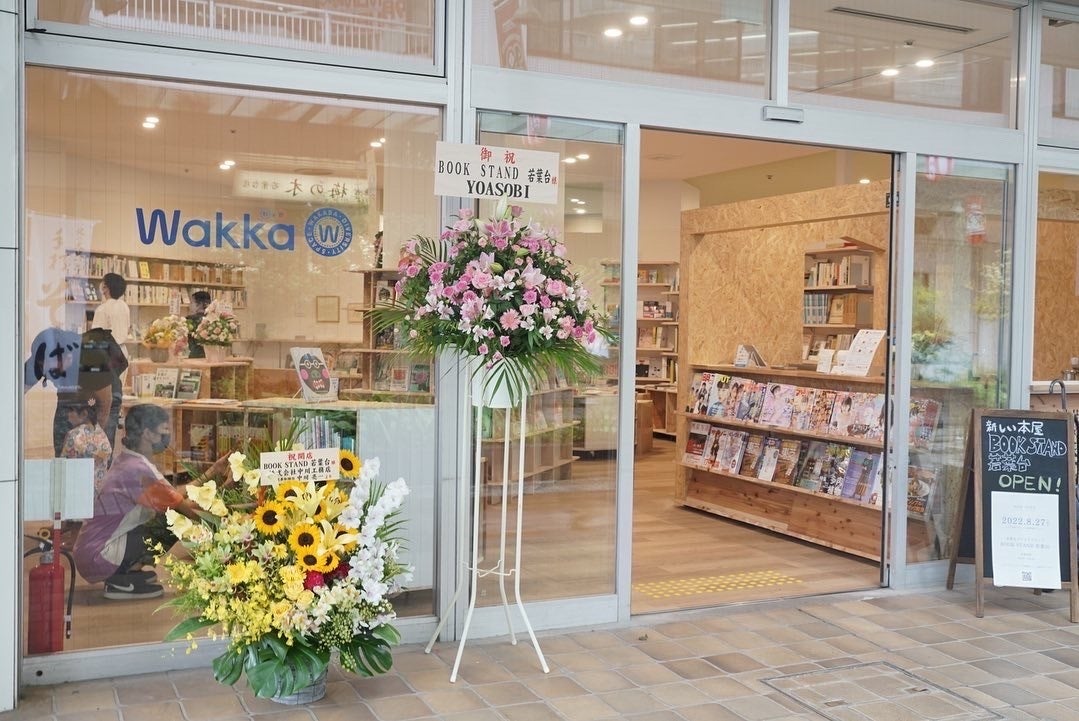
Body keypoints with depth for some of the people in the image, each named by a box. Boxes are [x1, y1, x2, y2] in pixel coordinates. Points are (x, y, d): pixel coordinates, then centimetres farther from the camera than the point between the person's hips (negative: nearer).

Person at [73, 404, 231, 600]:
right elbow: (185, 507, -17)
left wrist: (212, 472, 12)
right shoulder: (138, 469, -22)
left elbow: (174, 494, 9)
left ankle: (128, 570, 7)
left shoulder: (127, 461, 8)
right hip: (98, 556, -10)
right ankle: (120, 581, -8)